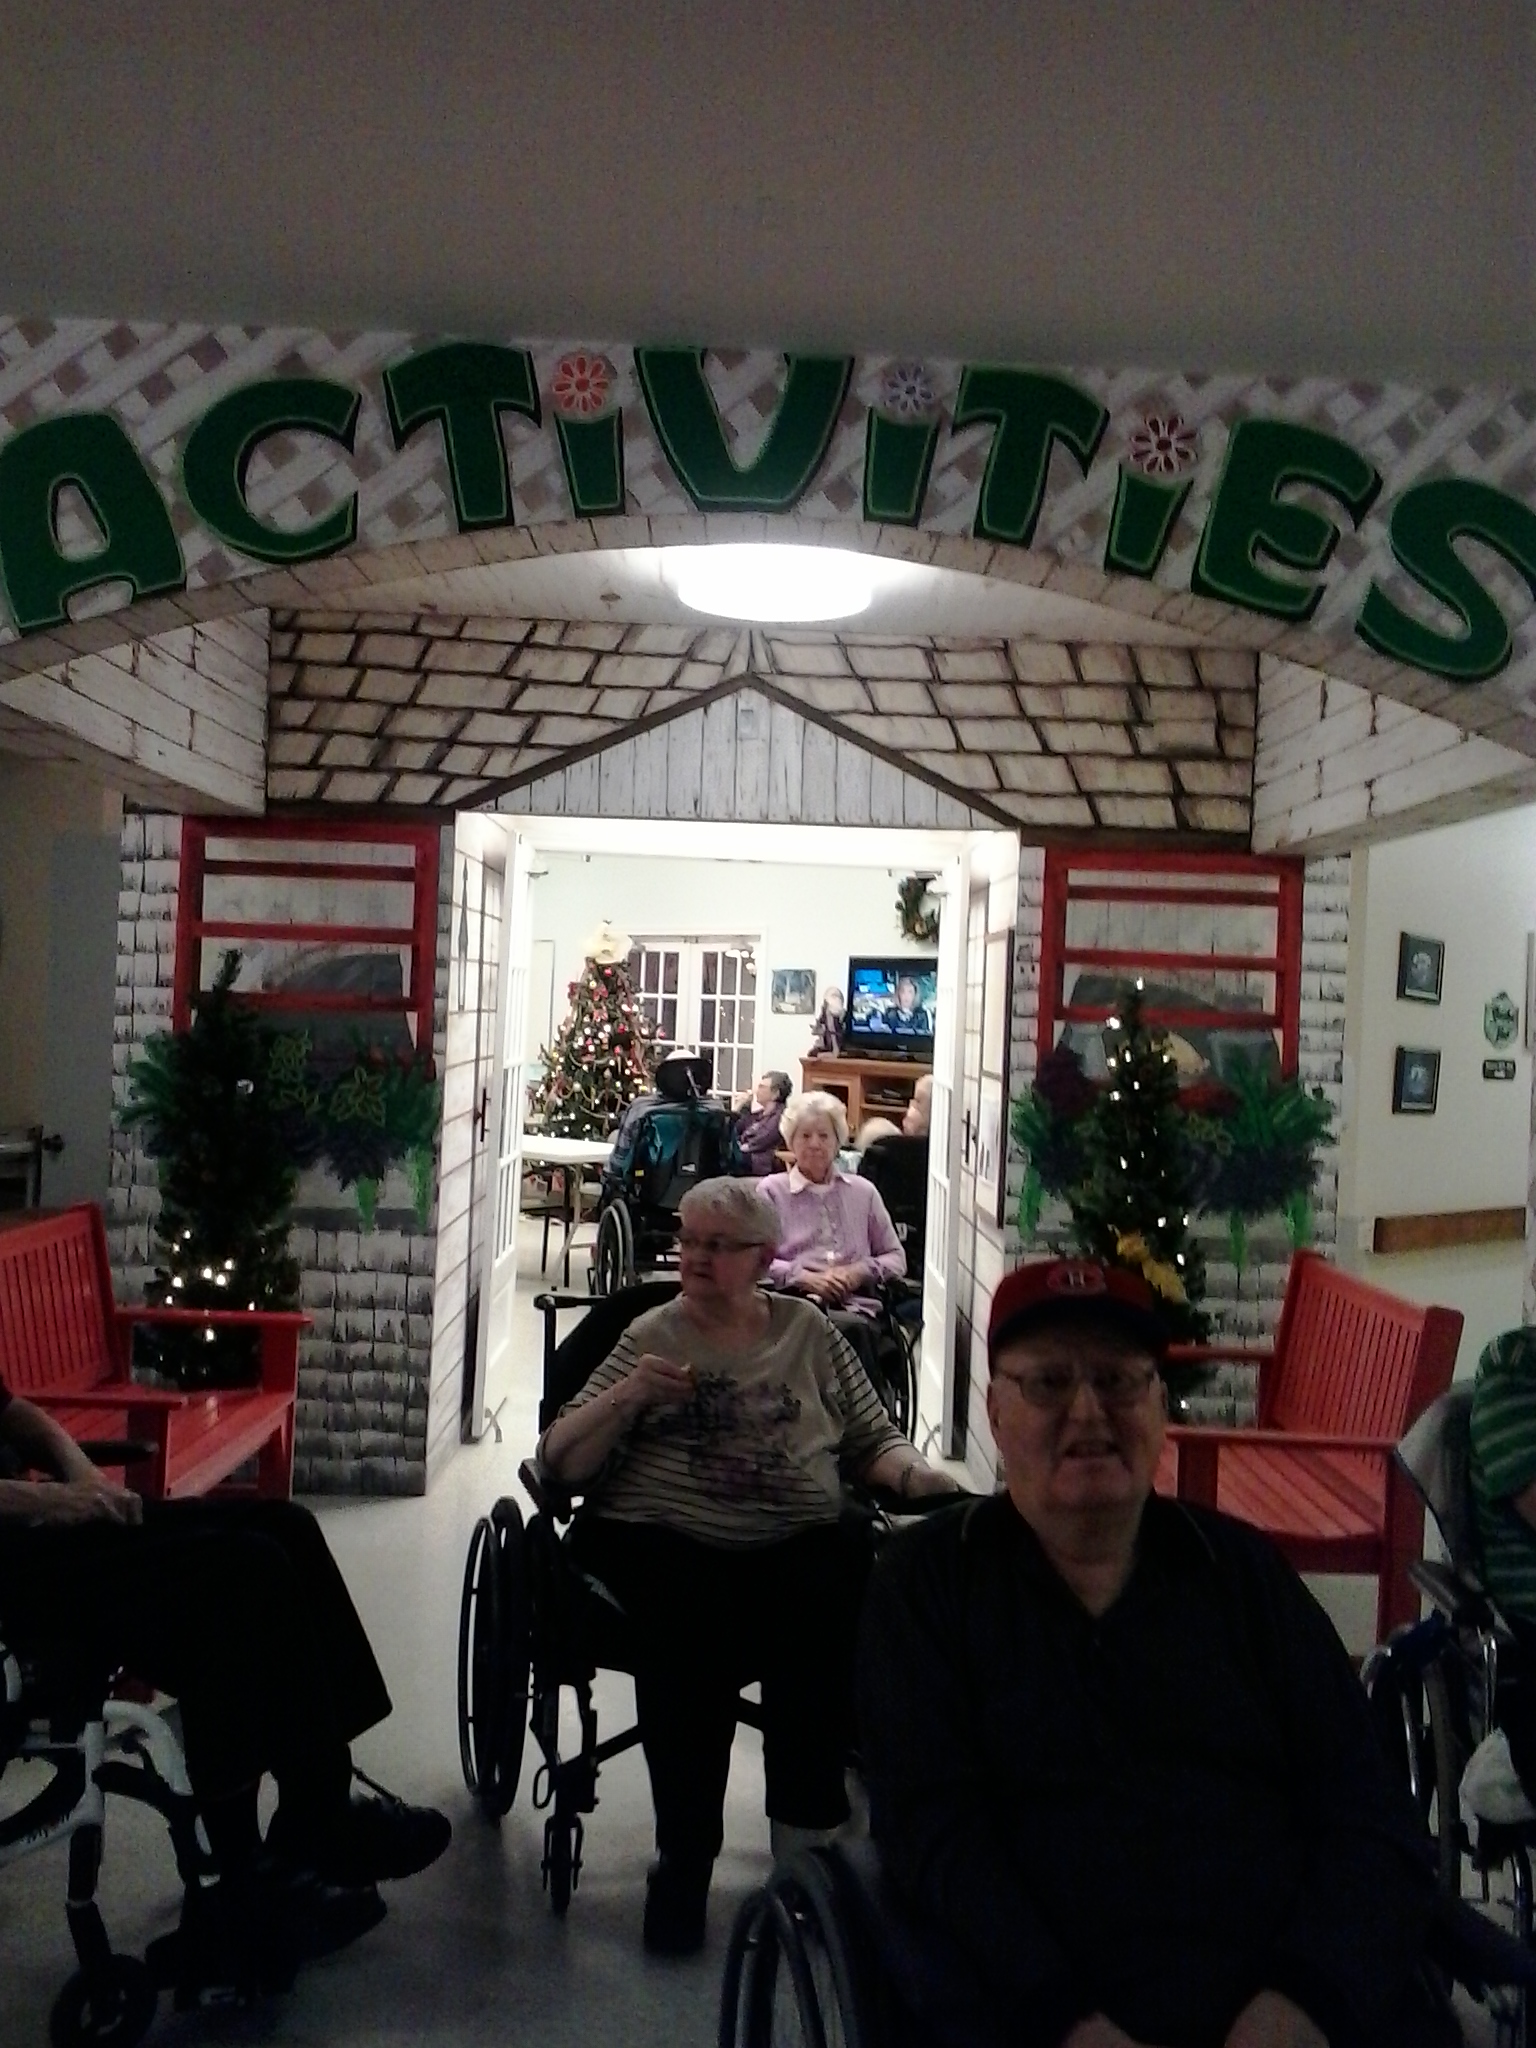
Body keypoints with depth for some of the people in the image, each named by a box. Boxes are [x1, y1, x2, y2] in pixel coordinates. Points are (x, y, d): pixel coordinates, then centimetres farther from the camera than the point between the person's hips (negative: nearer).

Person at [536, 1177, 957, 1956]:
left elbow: (872, 1442, 19)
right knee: (690, 1617, -34)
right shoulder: (651, 1337, 12)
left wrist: (920, 1478, -1)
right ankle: (684, 1856, -17)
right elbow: (559, 1465, 7)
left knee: (825, 1608, -32)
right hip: (665, 1540, -1)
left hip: (800, 1541, 1)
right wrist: (627, 1396, -8)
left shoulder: (809, 1331, 16)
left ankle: (805, 1836, -15)